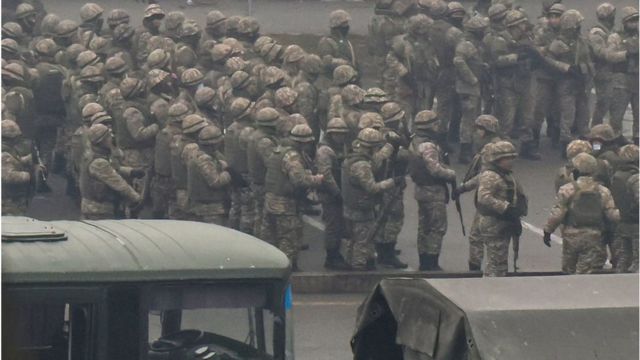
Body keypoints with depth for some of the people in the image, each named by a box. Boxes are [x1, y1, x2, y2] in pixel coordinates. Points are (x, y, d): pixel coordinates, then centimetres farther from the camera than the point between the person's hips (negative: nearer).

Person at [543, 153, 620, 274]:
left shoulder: (566, 190, -5)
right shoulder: (603, 191, 3)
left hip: (572, 236, -1)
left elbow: (556, 214, -8)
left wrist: (547, 232, 4)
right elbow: (614, 216, 2)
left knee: (569, 270, 14)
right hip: (594, 238, 1)